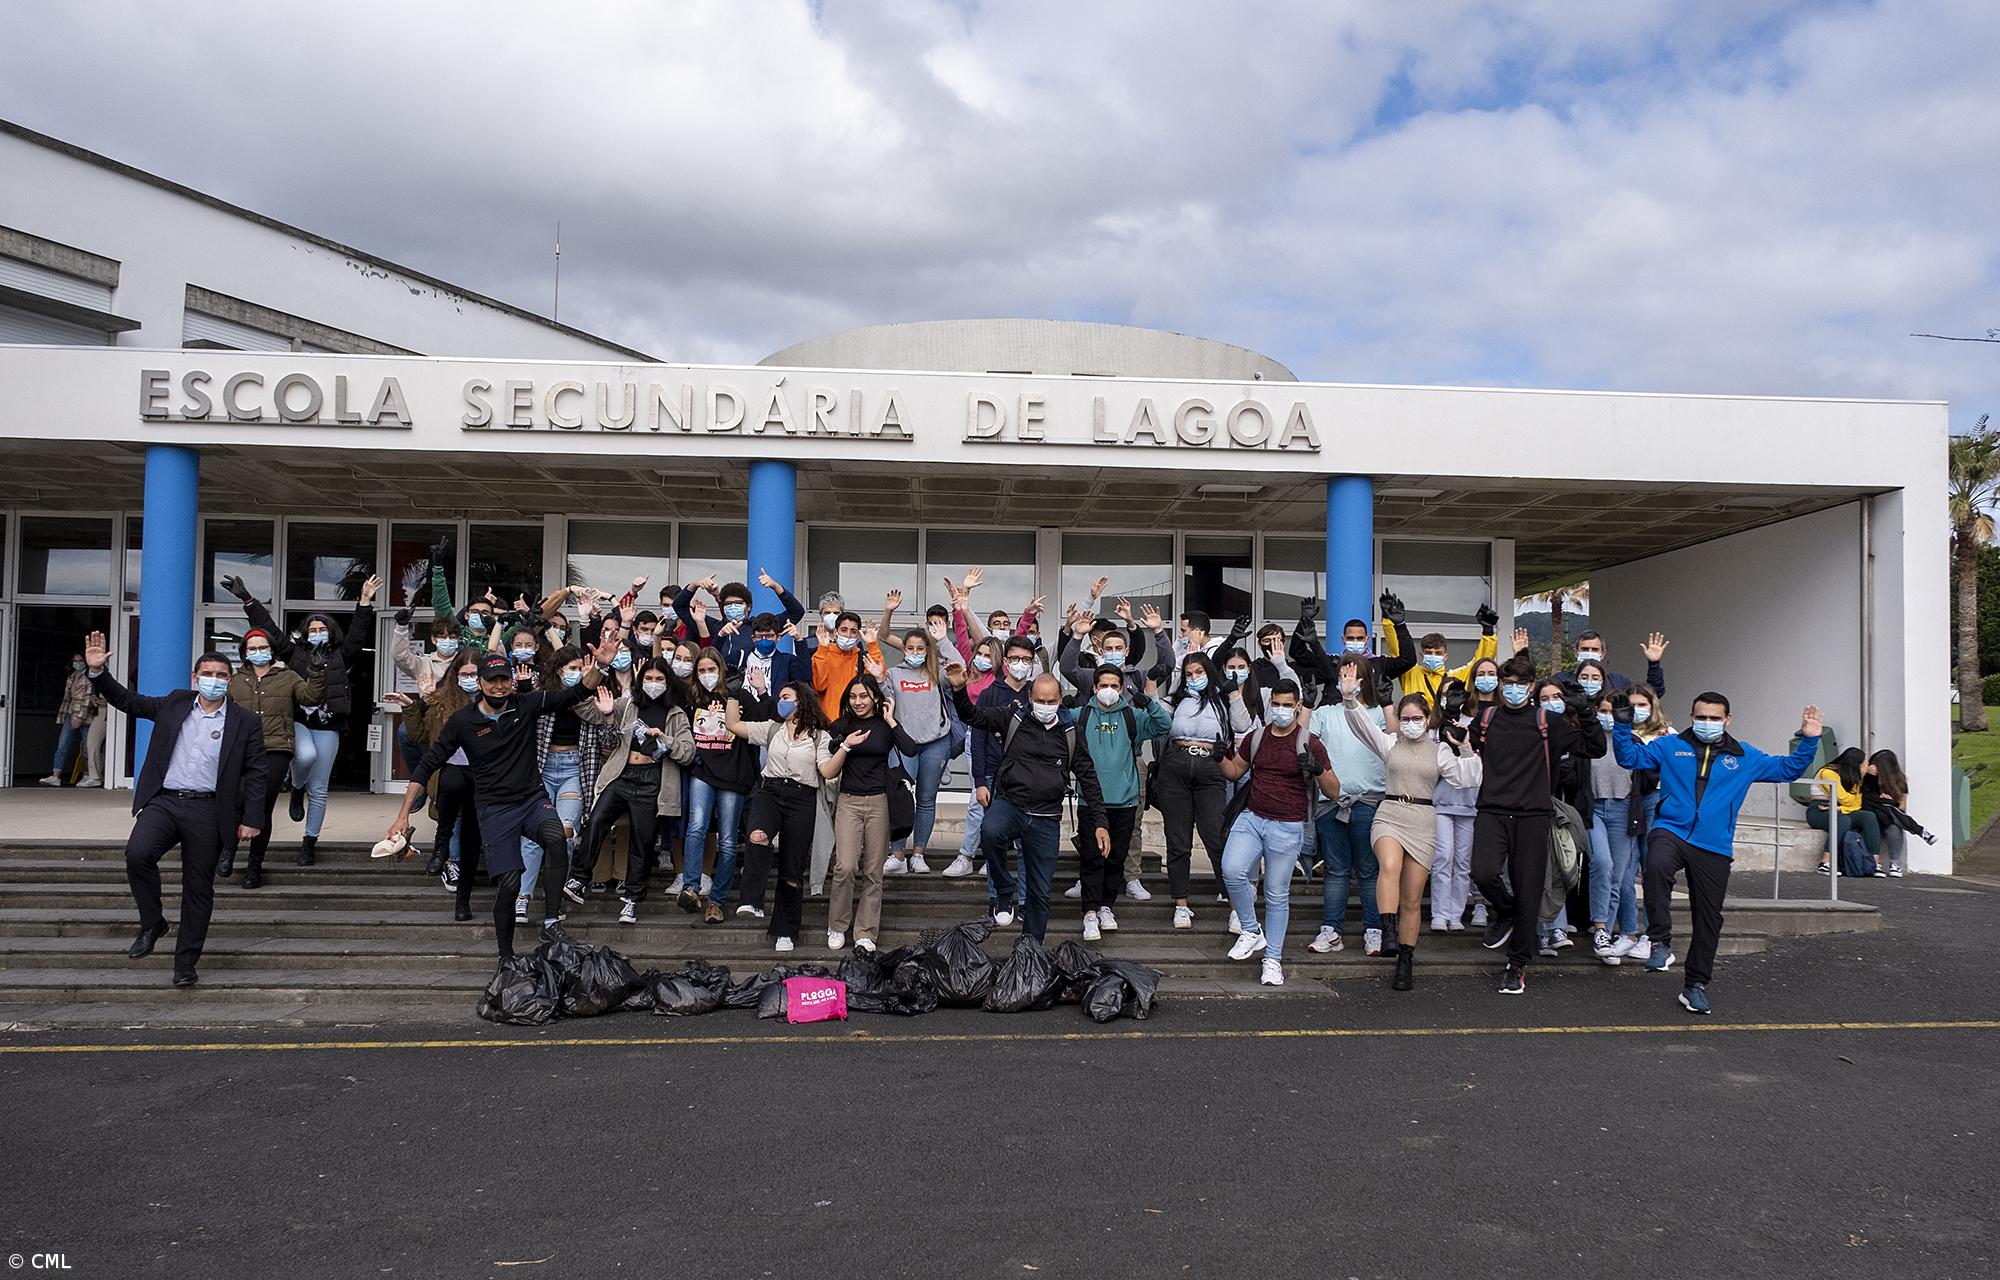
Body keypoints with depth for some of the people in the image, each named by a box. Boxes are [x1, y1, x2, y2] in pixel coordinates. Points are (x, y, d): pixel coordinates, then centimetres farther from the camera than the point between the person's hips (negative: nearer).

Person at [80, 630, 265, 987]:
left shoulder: (245, 722, 4)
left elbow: (257, 774, 3)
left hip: (207, 811, -1)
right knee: (137, 853, -25)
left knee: (198, 888, 3)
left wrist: (251, 819, -3)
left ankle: (185, 963, 15)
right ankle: (152, 924, -1)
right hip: (162, 801, 2)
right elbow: (127, 700, 17)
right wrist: (97, 671, 2)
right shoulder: (174, 704, 12)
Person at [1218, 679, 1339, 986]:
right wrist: (1220, 758, -1)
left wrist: (1318, 770, -21)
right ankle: (1252, 930, 4)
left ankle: (1273, 960, 15)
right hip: (1251, 818, 3)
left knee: (1277, 895, 2)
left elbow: (1333, 791, -1)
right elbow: (1234, 772, 20)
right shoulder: (1255, 737, 8)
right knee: (1232, 871, -19)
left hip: (1287, 827, -3)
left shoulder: (1309, 744, -2)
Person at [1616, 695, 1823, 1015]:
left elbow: (1788, 769, 20)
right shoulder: (1670, 747, 10)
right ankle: (1661, 942, -26)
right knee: (1657, 866, -38)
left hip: (1714, 847, 3)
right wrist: (1623, 724, -5)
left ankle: (1696, 985, 22)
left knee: (1708, 918, 6)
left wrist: (1808, 740, 8)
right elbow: (1629, 757, 9)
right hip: (1671, 832, -2)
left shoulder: (1744, 757, 15)